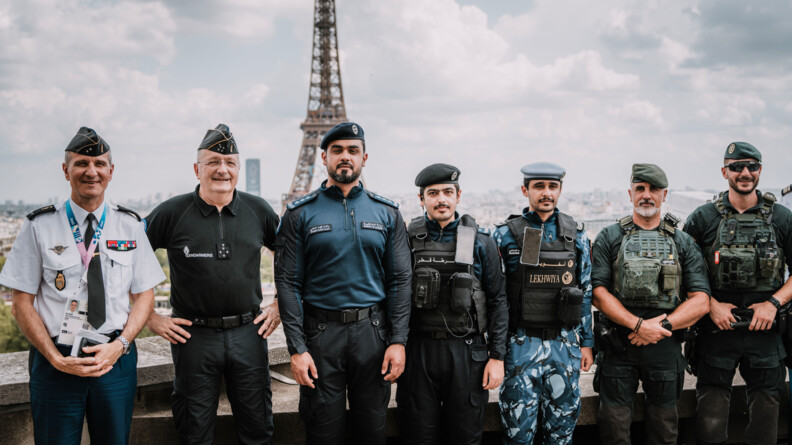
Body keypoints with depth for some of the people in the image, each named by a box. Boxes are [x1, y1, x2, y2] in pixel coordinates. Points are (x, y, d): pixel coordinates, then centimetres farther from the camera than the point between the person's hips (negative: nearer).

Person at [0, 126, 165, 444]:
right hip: (55, 362, -1)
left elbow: (144, 295, 6)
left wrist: (119, 346, -9)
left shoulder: (130, 226, 5)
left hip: (116, 359, 2)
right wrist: (57, 359, -11)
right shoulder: (39, 227, -1)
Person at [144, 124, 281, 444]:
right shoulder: (172, 213, -4)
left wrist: (280, 306, 8)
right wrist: (151, 318, -1)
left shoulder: (258, 210, 3)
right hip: (193, 334, -2)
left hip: (249, 332, 2)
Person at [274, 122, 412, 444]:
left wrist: (398, 341, -4)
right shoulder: (300, 214, 1)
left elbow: (399, 280, 4)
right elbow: (288, 283, -2)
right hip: (321, 332, -1)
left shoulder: (387, 213, 7)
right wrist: (297, 348, -9)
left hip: (373, 332, 2)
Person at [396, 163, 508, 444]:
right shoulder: (406, 239, 4)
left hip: (467, 352, 0)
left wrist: (497, 357, -3)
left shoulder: (480, 242, 2)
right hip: (417, 350, 1)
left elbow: (497, 301, 3)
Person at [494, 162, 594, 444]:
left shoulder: (576, 235, 7)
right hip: (521, 344, -2)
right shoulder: (506, 234, -1)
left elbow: (586, 291, 11)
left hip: (564, 344, 3)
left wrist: (586, 342, 8)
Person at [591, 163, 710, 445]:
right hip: (619, 347, -1)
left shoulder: (683, 243, 8)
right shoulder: (609, 238, 4)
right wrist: (638, 324, -15)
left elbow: (701, 302, 1)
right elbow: (598, 292, -5)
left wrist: (661, 325, -13)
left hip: (666, 348, 2)